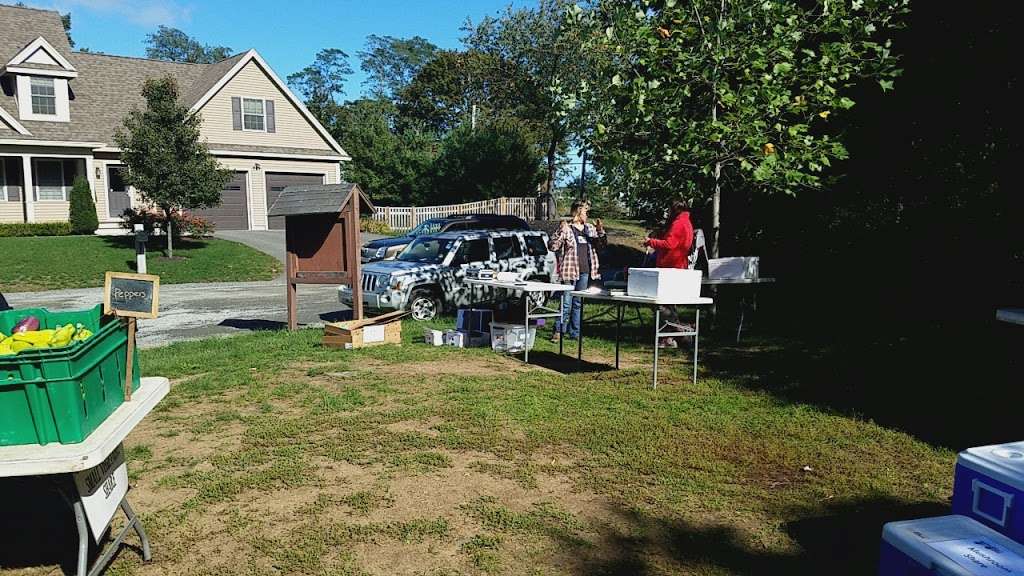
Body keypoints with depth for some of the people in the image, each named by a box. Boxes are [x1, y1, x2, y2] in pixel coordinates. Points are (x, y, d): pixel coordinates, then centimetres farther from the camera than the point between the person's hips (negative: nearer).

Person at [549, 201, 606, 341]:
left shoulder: (590, 229, 12)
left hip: (585, 272, 6)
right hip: (570, 271, -5)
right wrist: (561, 232, -23)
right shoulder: (566, 228, -5)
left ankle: (575, 333, 19)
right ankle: (558, 331, 6)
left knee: (578, 304, 12)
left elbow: (601, 245, 17)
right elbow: (552, 246, -10)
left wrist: (601, 231, 1)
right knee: (566, 304, -6)